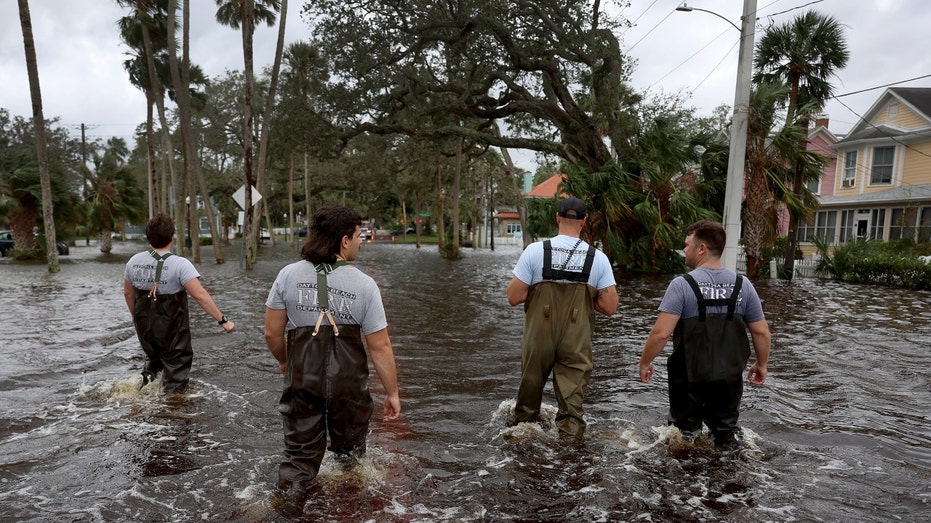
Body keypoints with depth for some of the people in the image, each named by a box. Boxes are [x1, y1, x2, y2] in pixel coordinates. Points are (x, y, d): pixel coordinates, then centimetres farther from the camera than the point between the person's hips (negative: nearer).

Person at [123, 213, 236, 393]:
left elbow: (127, 293, 11)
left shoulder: (134, 261, -3)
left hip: (144, 325, 6)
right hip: (172, 330, -5)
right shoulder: (180, 264, -21)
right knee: (176, 366, 12)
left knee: (153, 357, 32)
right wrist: (222, 320, -25)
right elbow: (200, 295, -28)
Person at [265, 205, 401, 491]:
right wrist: (392, 393, 0)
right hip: (348, 381, -1)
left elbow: (272, 333, 0)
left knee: (300, 454, 17)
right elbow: (380, 347, -10)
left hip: (301, 379, 2)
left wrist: (283, 361, 20)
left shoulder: (289, 275, -5)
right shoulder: (364, 285, -11)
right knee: (349, 450, 22)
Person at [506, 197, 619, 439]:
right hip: (577, 340, 0)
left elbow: (514, 297, -9)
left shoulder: (535, 250, -8)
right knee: (572, 398, 7)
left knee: (530, 383, 21)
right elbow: (610, 307, -4)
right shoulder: (598, 258, -3)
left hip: (538, 335, 0)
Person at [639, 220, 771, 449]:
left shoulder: (682, 284, -16)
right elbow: (761, 332, 2)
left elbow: (661, 333, -21)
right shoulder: (742, 285, -2)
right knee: (727, 431, 23)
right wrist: (761, 364, 18)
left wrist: (644, 362, -7)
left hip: (690, 376, -4)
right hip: (730, 376, 4)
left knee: (685, 433, 15)